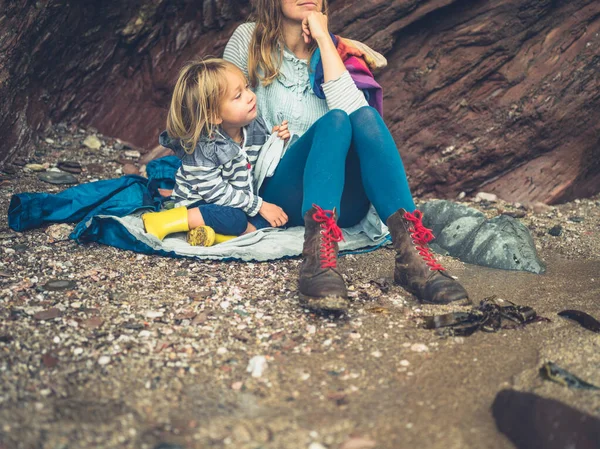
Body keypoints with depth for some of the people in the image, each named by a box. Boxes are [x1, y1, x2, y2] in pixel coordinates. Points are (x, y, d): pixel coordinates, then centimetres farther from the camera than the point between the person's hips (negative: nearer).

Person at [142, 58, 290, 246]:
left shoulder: (256, 126, -5)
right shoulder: (203, 149, -25)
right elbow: (216, 193, -23)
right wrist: (259, 206, -22)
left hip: (243, 197, 7)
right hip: (201, 203, -7)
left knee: (277, 218, -14)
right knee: (235, 218, -35)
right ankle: (167, 221, -25)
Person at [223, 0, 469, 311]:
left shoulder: (337, 50, 11)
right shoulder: (249, 39, 7)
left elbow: (353, 108, -11)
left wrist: (323, 39, -10)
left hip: (341, 203, 2)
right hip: (278, 196, -2)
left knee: (365, 116, -25)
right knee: (334, 121, -27)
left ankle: (412, 253, -42)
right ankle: (318, 258, -51)